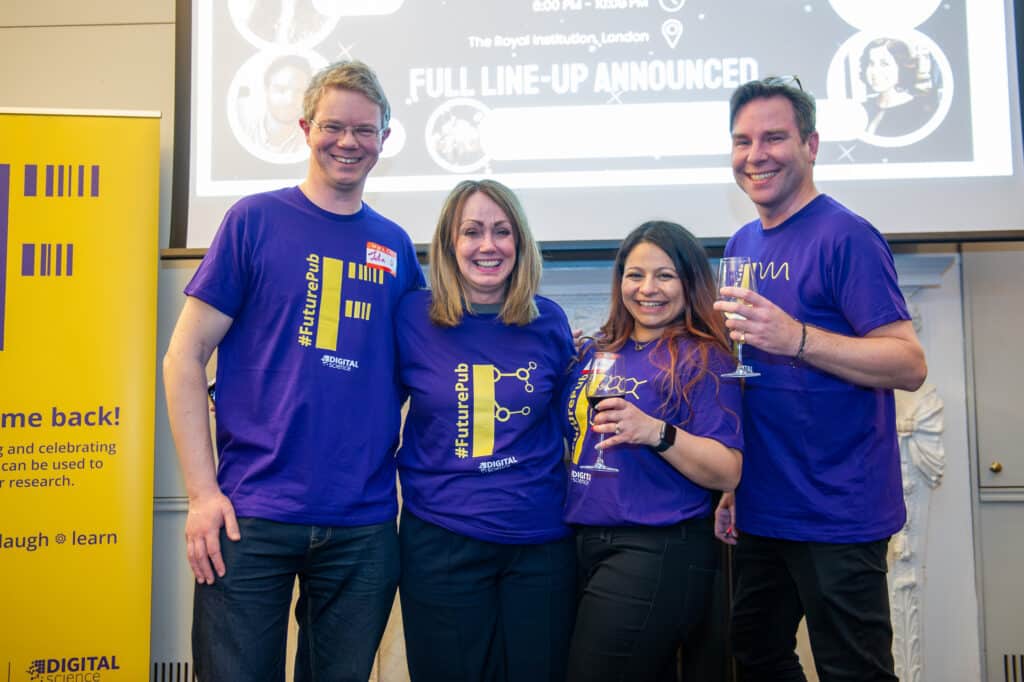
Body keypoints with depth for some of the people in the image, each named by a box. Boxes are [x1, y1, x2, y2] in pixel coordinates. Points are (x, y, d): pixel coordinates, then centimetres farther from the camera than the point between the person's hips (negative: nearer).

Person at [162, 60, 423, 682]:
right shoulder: (256, 220, -1)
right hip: (252, 515, -3)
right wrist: (202, 491, -8)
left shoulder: (396, 246, 8)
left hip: (365, 524, 3)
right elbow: (184, 358, -2)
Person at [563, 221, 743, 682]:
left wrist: (657, 432, -27)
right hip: (585, 546, 7)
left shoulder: (702, 359, -7)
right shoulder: (598, 353, 11)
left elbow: (728, 473, -15)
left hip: (657, 554, -6)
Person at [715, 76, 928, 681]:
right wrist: (732, 484, 12)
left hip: (838, 517, -7)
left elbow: (910, 365, -17)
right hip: (759, 513, 7)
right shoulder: (741, 246, 10)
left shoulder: (846, 236, -12)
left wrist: (796, 339, -30)